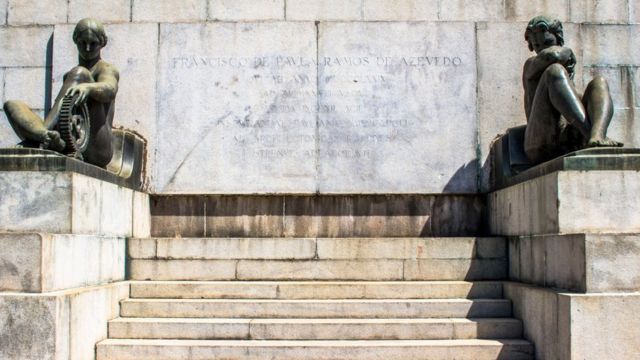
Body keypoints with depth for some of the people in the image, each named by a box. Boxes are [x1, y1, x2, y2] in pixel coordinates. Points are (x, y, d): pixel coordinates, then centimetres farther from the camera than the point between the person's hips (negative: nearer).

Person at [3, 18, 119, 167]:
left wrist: (88, 87, -38)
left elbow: (109, 89, -14)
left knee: (80, 73, -21)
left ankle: (36, 140, -37)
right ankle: (51, 139, -41)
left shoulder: (107, 69, 11)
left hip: (96, 150, -6)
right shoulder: (70, 76, 32)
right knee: (12, 105, -7)